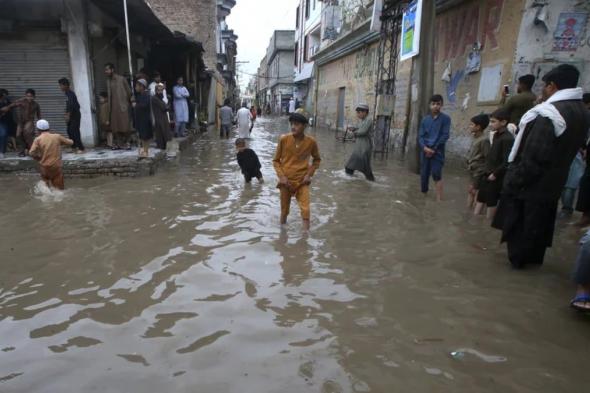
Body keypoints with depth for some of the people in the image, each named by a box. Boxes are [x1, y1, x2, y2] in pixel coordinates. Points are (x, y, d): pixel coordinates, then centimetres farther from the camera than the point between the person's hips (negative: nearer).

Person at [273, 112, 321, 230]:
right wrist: (281, 176, -11)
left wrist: (309, 174, -3)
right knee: (284, 210, 13)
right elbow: (276, 160, 0)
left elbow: (317, 159, 9)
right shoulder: (284, 139, -11)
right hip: (286, 181, 1)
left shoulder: (311, 142, -10)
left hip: (302, 181, 0)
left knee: (305, 210, -8)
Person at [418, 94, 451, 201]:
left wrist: (433, 149, -11)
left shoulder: (445, 118, 0)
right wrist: (425, 147, -11)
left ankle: (439, 200, -15)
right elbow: (420, 136, 7)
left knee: (437, 175, -14)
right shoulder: (425, 119, 11)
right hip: (425, 151, 4)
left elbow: (445, 135, -5)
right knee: (424, 175, 8)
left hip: (437, 151, -4)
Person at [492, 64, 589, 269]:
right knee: (541, 222, 21)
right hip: (554, 182, 8)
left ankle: (519, 258, 23)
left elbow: (534, 157, -27)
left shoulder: (549, 114, -26)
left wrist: (514, 182, -19)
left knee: (519, 222, 10)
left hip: (532, 182, -8)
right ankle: (534, 257, 35)